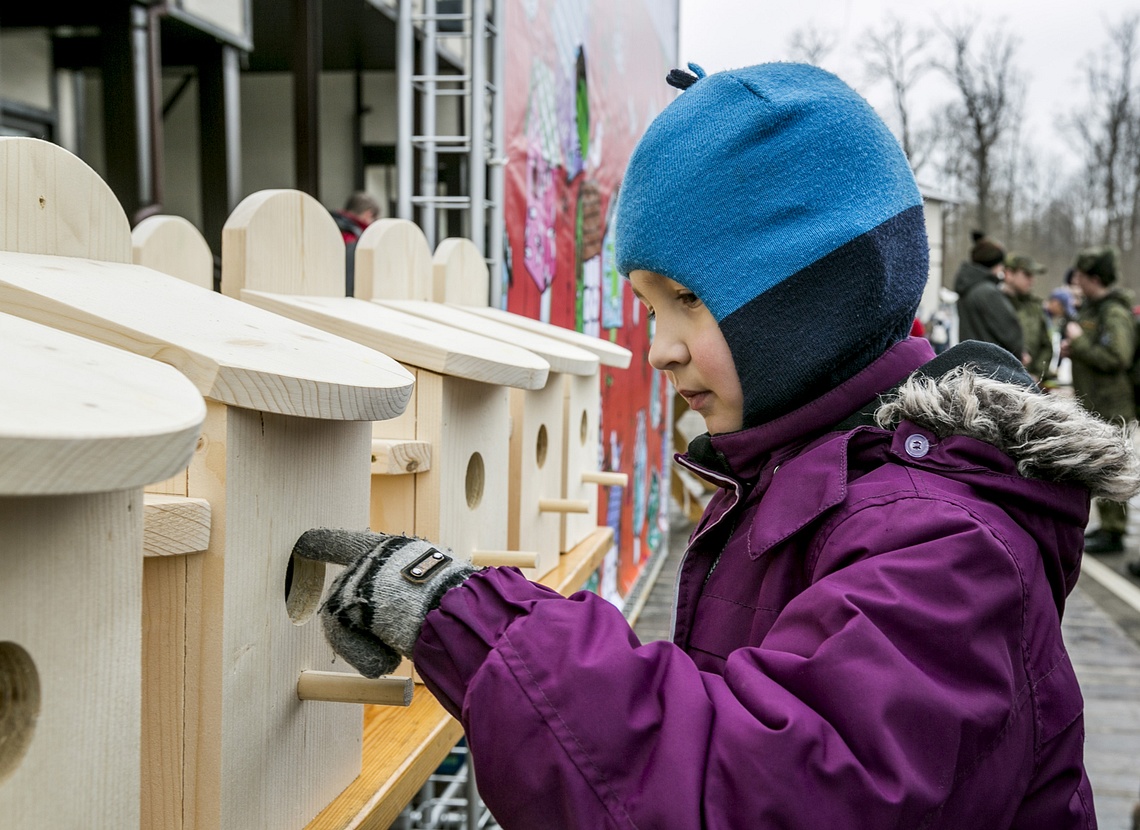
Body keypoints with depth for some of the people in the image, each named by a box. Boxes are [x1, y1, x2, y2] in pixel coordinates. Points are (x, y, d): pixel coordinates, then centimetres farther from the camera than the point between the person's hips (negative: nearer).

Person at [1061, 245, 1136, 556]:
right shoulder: (1091, 307, 13)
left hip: (1111, 406, -10)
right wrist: (1071, 350, 7)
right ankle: (1107, 525, 27)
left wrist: (1079, 341, -19)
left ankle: (1113, 533, 0)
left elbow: (1116, 358, -28)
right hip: (1094, 404, 10)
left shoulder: (1115, 312, -18)